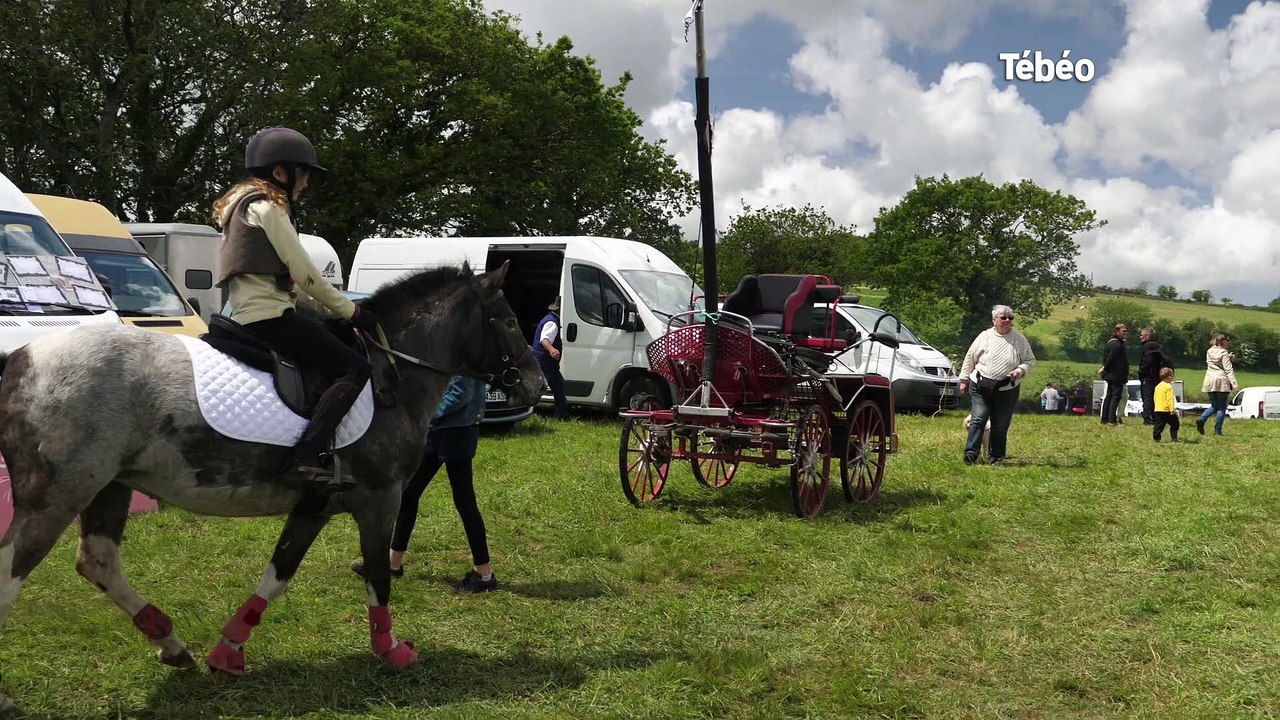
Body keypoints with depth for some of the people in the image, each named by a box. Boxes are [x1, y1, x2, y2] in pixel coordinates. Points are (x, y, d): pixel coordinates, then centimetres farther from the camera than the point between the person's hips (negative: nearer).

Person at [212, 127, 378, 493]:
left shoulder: (244, 205, 23)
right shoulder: (268, 208, -7)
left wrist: (341, 311, 18)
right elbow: (306, 275, -12)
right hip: (270, 316, -10)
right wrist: (351, 312, -3)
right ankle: (310, 453, -28)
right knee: (355, 369, -14)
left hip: (248, 318, 10)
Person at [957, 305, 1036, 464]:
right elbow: (970, 358, 8)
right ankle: (971, 454, -10)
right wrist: (964, 380, 7)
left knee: (1000, 426, 6)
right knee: (978, 420, -9)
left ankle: (996, 457, 17)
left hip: (1007, 390, 1)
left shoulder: (1019, 339, 2)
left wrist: (1019, 371, -12)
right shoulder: (984, 336, 1)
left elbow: (1030, 361, 8)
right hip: (980, 387, -1)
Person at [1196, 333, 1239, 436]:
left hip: (1210, 381, 6)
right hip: (1221, 381, -6)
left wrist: (1228, 358, 21)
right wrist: (1234, 383, -19)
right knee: (1222, 407, 3)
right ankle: (1218, 430, 0)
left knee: (1214, 406, 15)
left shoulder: (1209, 352, 11)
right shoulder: (1224, 353, -9)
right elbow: (1228, 369, -16)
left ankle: (1201, 420, -7)